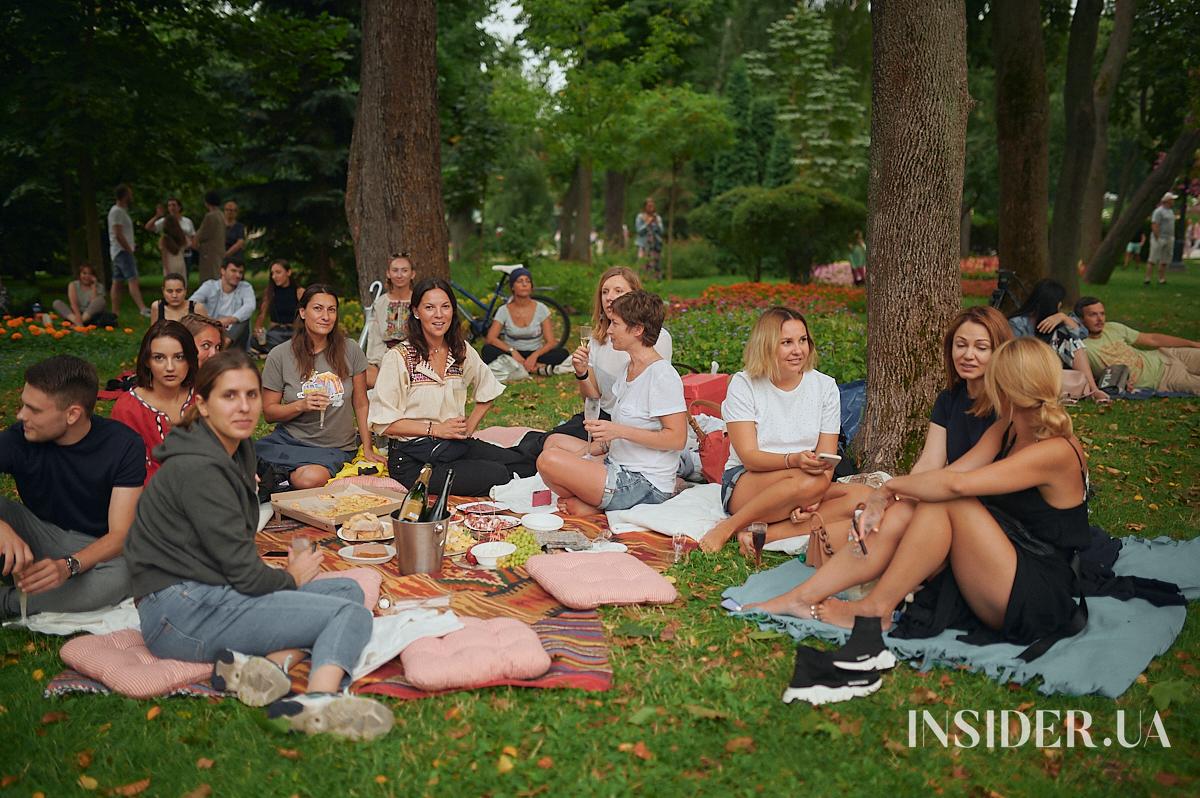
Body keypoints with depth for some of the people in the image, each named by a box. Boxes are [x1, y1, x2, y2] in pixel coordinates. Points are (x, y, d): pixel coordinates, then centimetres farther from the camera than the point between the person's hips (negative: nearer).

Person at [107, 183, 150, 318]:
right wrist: (130, 251, -16)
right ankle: (142, 308, -31)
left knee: (117, 282, 8)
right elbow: (118, 235, -18)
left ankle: (115, 313, 10)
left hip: (118, 252, 10)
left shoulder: (121, 211, 19)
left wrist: (129, 250, 15)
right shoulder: (117, 211, -11)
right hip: (122, 251, -10)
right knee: (133, 280, -20)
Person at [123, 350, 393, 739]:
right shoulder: (198, 469, -17)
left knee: (347, 589, 7)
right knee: (351, 614, -14)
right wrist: (292, 578, 2)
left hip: (212, 593, 10)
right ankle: (318, 700, -43)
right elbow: (244, 573, -17)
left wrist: (284, 571, 1)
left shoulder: (238, 449, 14)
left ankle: (273, 660, -18)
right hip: (182, 612, -10)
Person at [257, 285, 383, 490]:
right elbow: (269, 412, 1)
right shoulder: (280, 356, -2)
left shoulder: (350, 351, 0)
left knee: (311, 478, -33)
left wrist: (368, 449, 4)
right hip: (289, 439, 0)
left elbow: (361, 404, 6)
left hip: (337, 448, 0)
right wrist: (301, 406, -16)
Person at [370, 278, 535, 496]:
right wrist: (435, 429, -14)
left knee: (525, 466, -15)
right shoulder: (398, 357, -8)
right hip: (413, 459, -6)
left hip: (457, 445, 6)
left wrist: (469, 427, 9)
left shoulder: (462, 351, 8)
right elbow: (383, 423, -10)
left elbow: (488, 392, 24)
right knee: (496, 475, -24)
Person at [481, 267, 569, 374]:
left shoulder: (541, 309, -2)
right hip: (513, 355, 1)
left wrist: (535, 355, -27)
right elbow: (491, 338, -13)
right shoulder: (504, 310, -1)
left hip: (534, 355, -1)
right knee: (488, 350, -30)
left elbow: (551, 342, -8)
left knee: (562, 353, -26)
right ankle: (536, 368, -32)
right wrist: (512, 351, -28)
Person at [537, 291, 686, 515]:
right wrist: (586, 451, 4)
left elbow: (677, 438, -22)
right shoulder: (630, 368, 13)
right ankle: (589, 497, -1)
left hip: (645, 484, -11)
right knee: (554, 441, 19)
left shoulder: (662, 374, -17)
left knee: (549, 461, -21)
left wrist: (620, 431, -23)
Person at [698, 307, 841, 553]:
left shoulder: (825, 386, 4)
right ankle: (726, 529, -22)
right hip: (743, 482, -4)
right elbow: (749, 457, -13)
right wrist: (794, 460, -32)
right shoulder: (743, 385, -5)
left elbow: (826, 460, 0)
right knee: (810, 480, -34)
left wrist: (811, 500, -20)